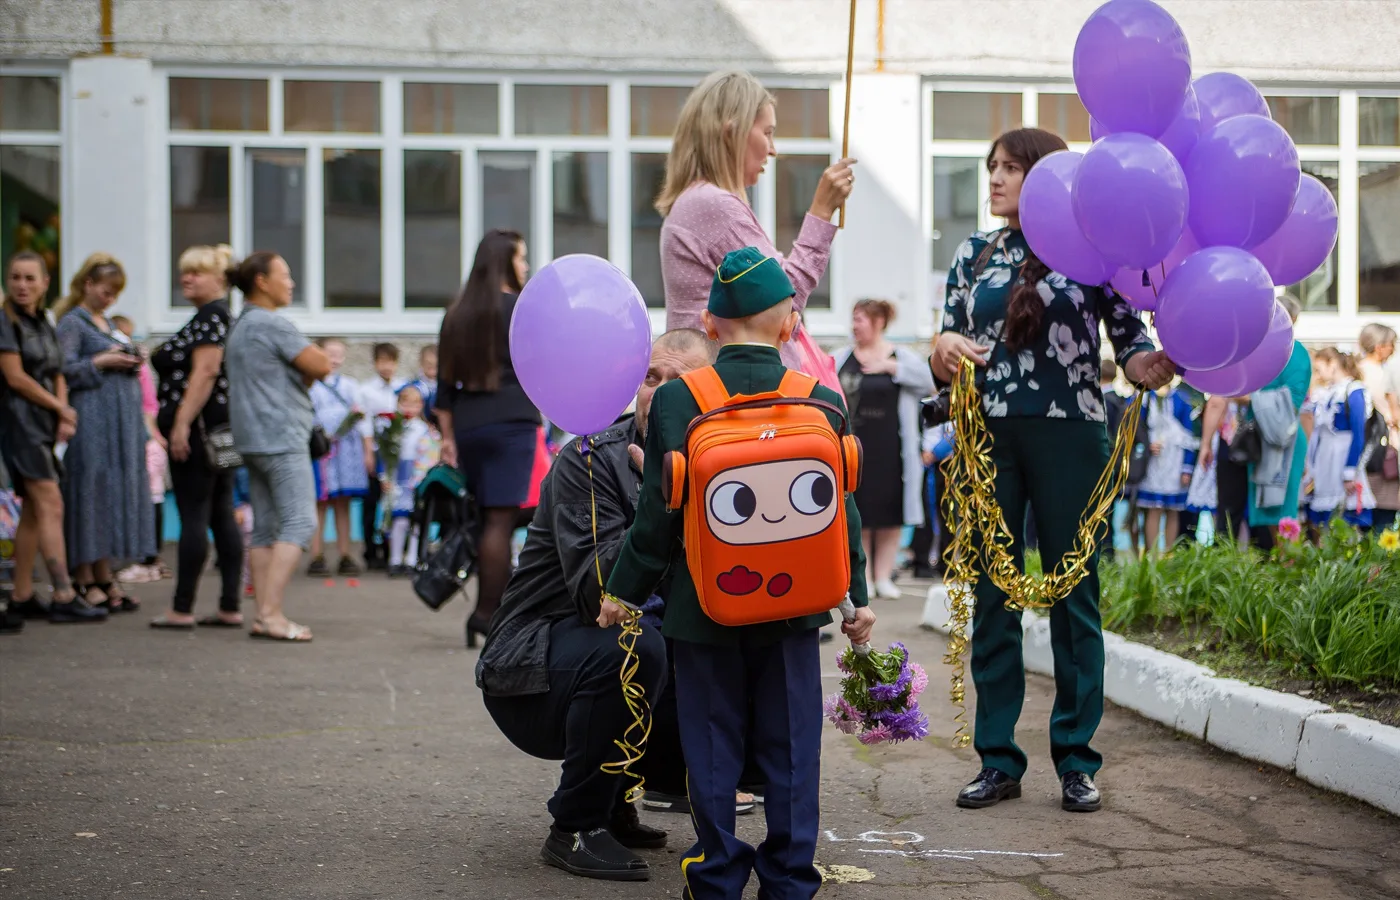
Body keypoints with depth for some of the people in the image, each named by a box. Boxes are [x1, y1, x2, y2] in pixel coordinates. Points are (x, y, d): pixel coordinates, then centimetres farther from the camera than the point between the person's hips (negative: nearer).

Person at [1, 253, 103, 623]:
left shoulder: (44, 324, 17)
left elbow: (57, 376, 14)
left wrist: (64, 417, -3)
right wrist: (62, 408, -5)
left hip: (45, 424, 8)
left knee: (33, 510, 9)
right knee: (50, 505, -13)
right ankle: (64, 597, -16)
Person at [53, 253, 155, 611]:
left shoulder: (107, 323, 20)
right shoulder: (72, 322, -4)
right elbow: (63, 370, -14)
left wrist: (131, 363, 6)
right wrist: (101, 362, -16)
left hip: (122, 419, 8)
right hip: (92, 418, -8)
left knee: (118, 490, 6)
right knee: (90, 491, -7)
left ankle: (104, 575, 11)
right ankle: (84, 579, -3)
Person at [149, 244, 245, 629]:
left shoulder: (210, 316, -12)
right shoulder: (220, 314, 19)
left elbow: (205, 372, -20)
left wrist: (181, 424, -22)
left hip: (199, 427, -10)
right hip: (221, 429, 10)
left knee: (193, 517, -7)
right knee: (222, 516, 8)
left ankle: (182, 609, -3)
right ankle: (230, 608, 8)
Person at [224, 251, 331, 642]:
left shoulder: (240, 326, 19)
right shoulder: (273, 324, -12)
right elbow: (321, 366, -14)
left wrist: (302, 374, 1)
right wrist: (307, 373, 6)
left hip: (253, 438, 10)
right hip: (281, 437, -10)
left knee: (265, 528, 8)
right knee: (298, 522, -11)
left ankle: (264, 615, 7)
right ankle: (270, 613, -17)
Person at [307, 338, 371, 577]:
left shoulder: (350, 385, 15)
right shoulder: (310, 385, 1)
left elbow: (362, 420, 15)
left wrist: (368, 451, 12)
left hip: (349, 448, 4)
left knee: (344, 504, 6)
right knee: (321, 503, -3)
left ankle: (345, 557, 9)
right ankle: (316, 558, 0)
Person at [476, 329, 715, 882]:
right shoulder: (590, 462, -18)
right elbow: (594, 594, -30)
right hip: (531, 673, -6)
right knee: (633, 645, -36)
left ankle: (611, 798, 18)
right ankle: (576, 828, -18)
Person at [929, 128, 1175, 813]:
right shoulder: (973, 256, 13)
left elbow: (1133, 349, 2)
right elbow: (945, 361, 11)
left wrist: (1159, 364, -19)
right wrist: (944, 350, -11)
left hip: (1068, 435, -3)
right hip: (987, 433, 3)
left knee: (1073, 590, 2)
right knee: (992, 593, 4)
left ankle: (1076, 760, 10)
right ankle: (997, 759, 11)